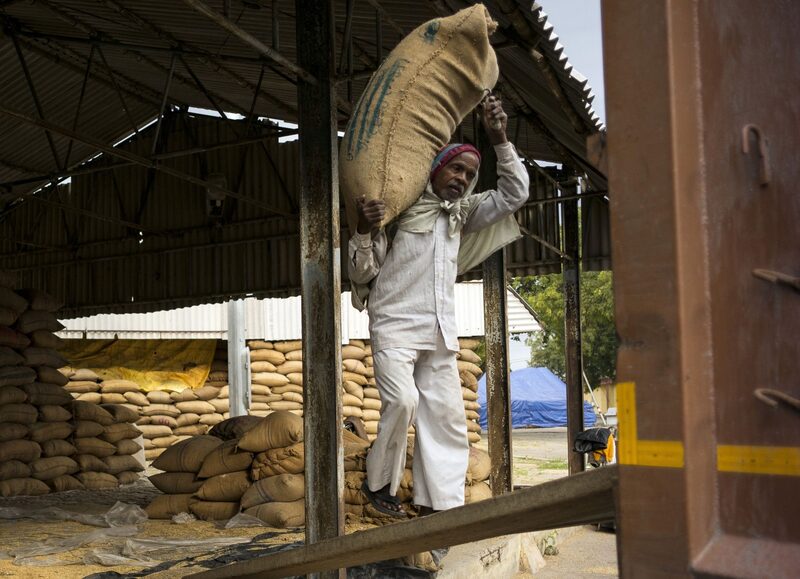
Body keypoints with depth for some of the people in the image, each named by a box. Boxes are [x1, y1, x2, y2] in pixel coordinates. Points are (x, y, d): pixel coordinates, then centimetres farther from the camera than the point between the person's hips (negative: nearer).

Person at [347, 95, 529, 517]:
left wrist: (499, 141, 4)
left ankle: (439, 503, 4)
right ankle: (378, 483, -2)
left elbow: (514, 194, 14)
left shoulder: (461, 213, 17)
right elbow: (362, 273, -3)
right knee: (402, 400, -23)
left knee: (445, 413, 0)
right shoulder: (397, 210, -1)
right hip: (395, 326, -6)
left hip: (440, 333, 6)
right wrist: (364, 231, -22)